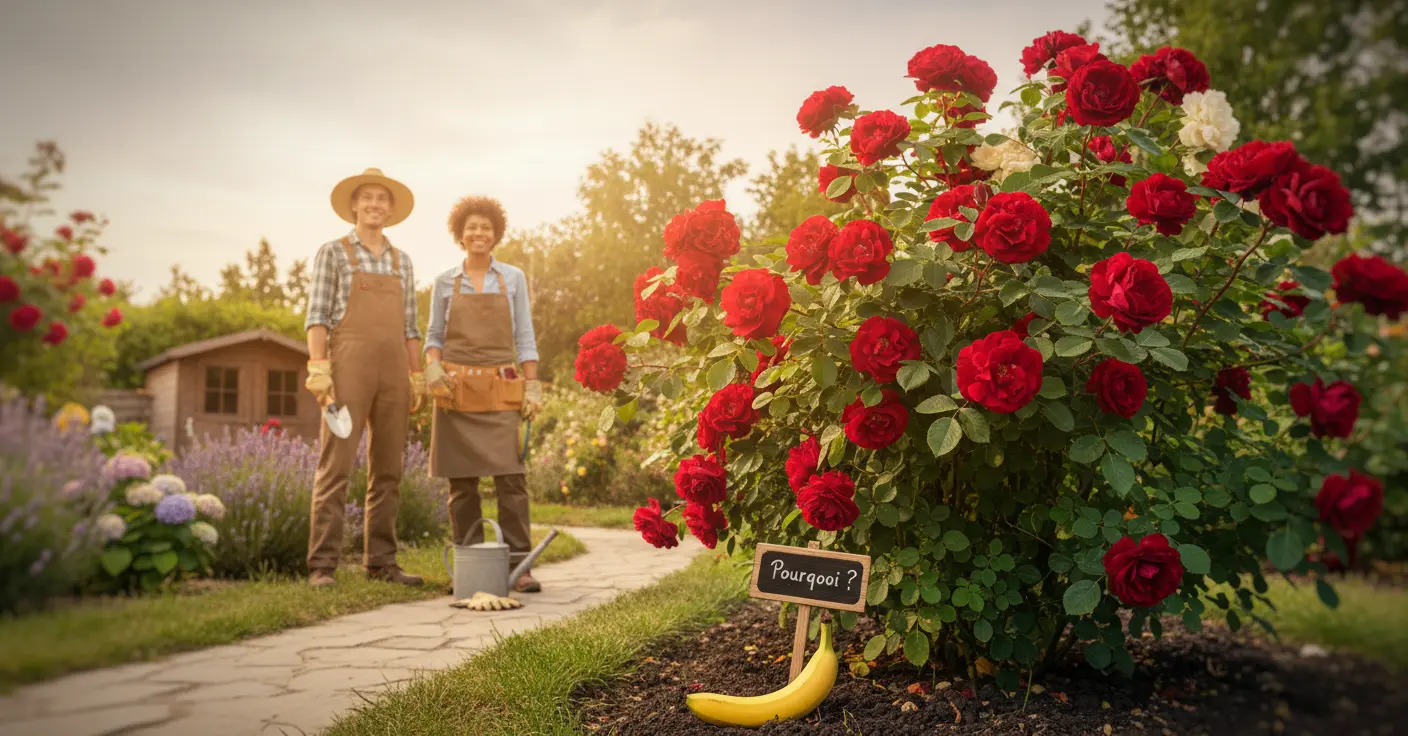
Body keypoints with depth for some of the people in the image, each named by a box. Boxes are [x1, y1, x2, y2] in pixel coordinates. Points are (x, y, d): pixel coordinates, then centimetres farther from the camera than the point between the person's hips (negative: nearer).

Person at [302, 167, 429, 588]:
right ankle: (322, 565, -5)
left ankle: (381, 561, 10)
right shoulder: (332, 252, 5)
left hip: (393, 373, 5)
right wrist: (318, 369, -14)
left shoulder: (402, 261, 18)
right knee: (336, 467, -8)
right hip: (348, 368, -5)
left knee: (388, 470, 4)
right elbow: (317, 315, -3)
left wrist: (417, 378, 9)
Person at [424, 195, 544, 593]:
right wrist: (432, 365, -7)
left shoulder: (513, 278, 8)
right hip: (455, 391, 1)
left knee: (510, 477, -7)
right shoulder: (445, 282, 9)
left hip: (501, 391, -1)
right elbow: (434, 335, 14)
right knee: (461, 482, 2)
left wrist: (533, 386, -1)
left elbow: (524, 337, 7)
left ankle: (518, 566, -2)